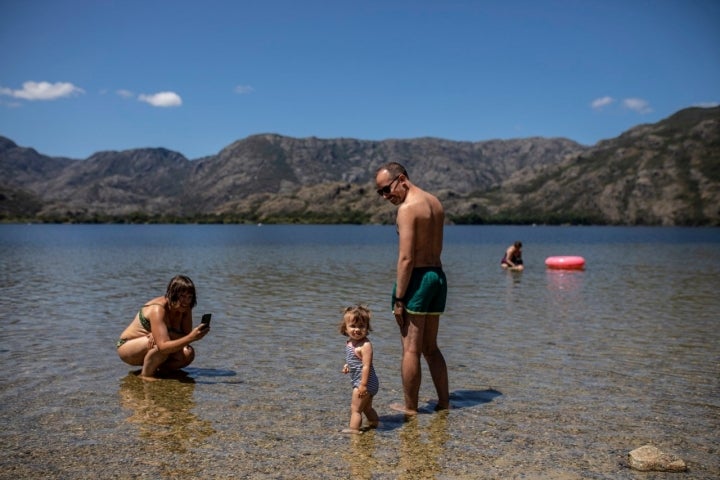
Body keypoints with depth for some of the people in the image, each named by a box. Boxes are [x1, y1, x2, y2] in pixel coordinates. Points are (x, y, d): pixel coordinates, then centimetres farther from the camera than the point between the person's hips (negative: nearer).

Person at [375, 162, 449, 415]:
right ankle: (444, 401, 23)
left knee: (411, 349, 1)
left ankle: (410, 407, 9)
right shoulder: (435, 202, 13)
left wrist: (398, 298, -16)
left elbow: (406, 258, -19)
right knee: (430, 347, 18)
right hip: (438, 276, 9)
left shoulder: (407, 208, -14)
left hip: (417, 278, -9)